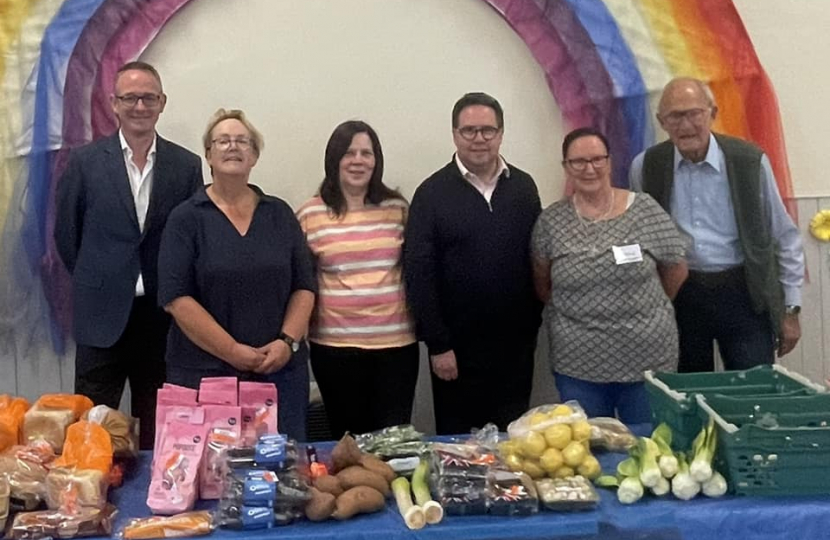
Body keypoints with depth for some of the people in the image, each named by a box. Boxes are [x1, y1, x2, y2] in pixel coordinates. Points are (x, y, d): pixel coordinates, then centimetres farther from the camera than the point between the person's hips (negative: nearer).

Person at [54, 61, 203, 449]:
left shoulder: (187, 166, 2)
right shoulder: (85, 161, 0)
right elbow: (66, 233, 6)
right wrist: (95, 282, 7)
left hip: (162, 316, 1)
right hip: (102, 316, -1)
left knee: (157, 430, 11)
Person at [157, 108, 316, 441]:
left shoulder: (280, 214, 11)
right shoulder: (186, 218, 1)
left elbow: (304, 287, 9)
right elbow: (176, 297, -7)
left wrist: (288, 341, -7)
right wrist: (233, 351, -13)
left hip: (281, 371, 3)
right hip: (205, 373, -3)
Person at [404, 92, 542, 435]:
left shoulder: (523, 187, 7)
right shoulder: (432, 193, -6)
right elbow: (419, 273, -9)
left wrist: (533, 323, 4)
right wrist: (437, 344, -12)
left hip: (515, 344, 3)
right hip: (458, 347, -3)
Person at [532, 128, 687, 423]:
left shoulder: (645, 209, -5)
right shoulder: (550, 221, -3)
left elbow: (677, 271, 5)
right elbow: (542, 285, 8)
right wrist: (576, 313, 7)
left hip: (647, 358, 0)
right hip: (578, 364, 1)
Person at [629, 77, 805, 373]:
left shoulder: (750, 161, -6)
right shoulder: (646, 167, -2)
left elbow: (785, 238, 1)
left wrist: (791, 310, 2)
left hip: (744, 294, -1)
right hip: (677, 296, 1)